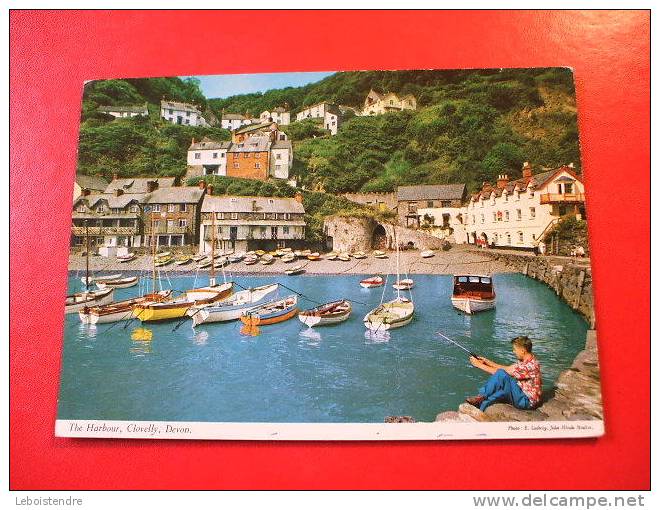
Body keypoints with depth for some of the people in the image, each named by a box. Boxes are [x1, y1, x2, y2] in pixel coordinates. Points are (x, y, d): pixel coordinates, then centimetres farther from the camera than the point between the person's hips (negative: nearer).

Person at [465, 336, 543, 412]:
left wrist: (480, 365, -13)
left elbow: (501, 372, -21)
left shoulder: (530, 365, -24)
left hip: (527, 401, -10)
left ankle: (481, 397, -15)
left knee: (501, 374, -25)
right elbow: (507, 368, 12)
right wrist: (486, 361, 5)